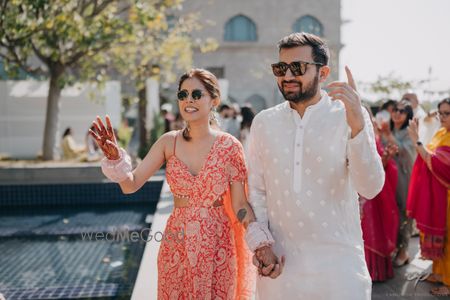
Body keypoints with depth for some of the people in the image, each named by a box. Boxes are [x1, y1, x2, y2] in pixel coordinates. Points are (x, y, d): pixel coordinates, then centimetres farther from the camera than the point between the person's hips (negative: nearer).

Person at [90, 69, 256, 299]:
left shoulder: (229, 146, -10)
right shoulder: (169, 142, -3)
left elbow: (240, 206, -7)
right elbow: (130, 185, -6)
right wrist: (115, 158, -25)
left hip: (217, 247, -2)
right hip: (176, 246, 2)